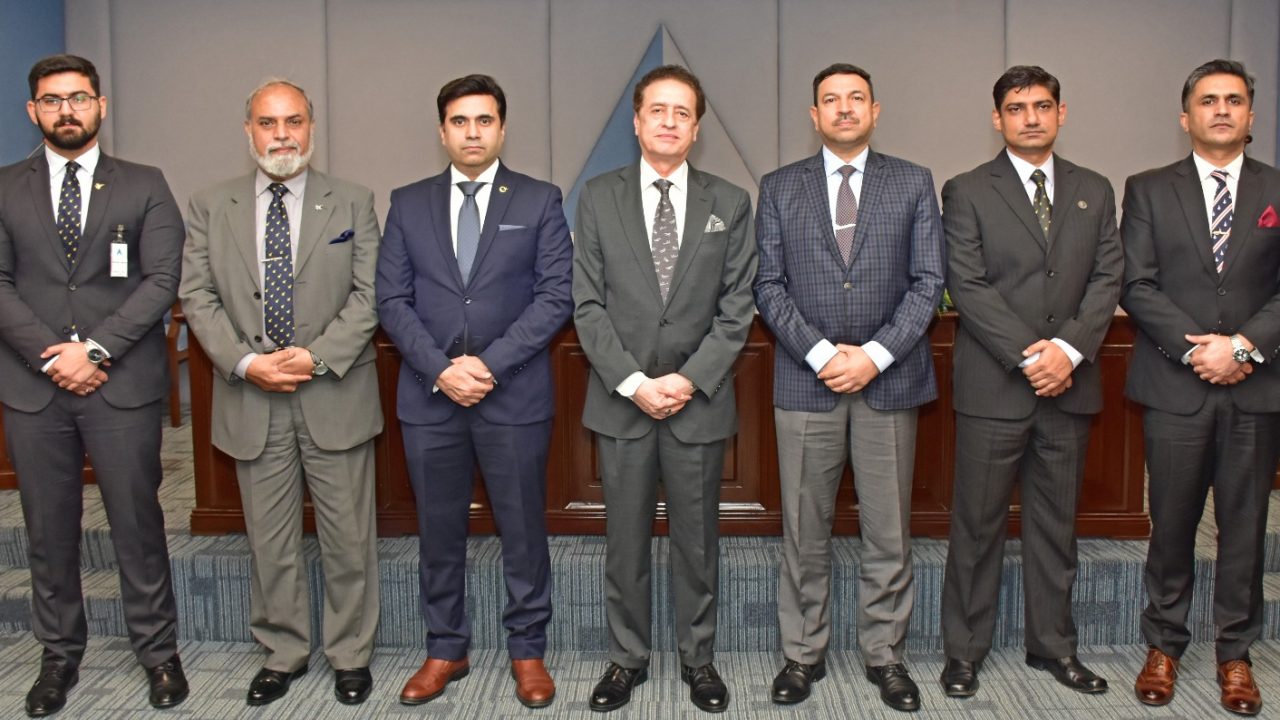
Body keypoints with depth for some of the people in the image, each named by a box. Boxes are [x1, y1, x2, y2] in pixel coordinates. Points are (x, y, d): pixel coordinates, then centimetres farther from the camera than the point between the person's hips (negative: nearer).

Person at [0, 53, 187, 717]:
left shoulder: (144, 187, 5)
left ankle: (158, 652, 18)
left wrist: (95, 348, -12)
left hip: (122, 386, -2)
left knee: (138, 524, 4)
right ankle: (59, 656, 25)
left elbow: (161, 280, -3)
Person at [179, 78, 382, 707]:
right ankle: (282, 653, 28)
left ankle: (351, 654, 23)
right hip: (251, 399, 2)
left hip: (334, 396, -1)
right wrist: (245, 362, -11)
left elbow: (368, 296, -3)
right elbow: (197, 297, 2)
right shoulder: (210, 207, 7)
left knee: (348, 537, 6)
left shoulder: (353, 204, 3)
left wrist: (316, 356, -15)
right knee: (269, 542, 12)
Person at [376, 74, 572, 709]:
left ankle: (527, 651, 22)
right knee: (438, 531, 11)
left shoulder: (539, 201, 3)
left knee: (523, 529, 6)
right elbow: (392, 299, 3)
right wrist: (440, 369, -10)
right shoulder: (407, 204, 9)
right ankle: (445, 651, 26)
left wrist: (489, 364, -14)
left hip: (515, 395, -2)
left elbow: (555, 295, -5)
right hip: (429, 396, 2)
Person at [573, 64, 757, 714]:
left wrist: (690, 379, -12)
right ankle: (627, 657, 26)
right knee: (625, 541, 10)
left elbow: (736, 309, 0)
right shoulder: (598, 197, 2)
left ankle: (697, 657, 27)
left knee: (698, 541, 11)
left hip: (700, 400, 0)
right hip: (621, 400, 0)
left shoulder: (730, 204, 4)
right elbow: (588, 304, -3)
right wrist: (634, 383, -12)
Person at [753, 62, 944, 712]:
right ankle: (803, 653, 20)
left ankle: (884, 654, 21)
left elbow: (928, 282, 1)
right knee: (805, 530, 7)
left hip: (889, 377, 0)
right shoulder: (779, 188, 8)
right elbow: (769, 285, 2)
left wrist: (874, 355, -11)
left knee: (888, 531, 7)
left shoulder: (913, 184, 7)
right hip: (806, 379, 0)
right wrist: (821, 354, -10)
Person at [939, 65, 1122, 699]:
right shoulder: (967, 192, 1)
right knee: (977, 526, 3)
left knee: (1056, 524, 13)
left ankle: (1053, 645, 26)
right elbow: (968, 285, -8)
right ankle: (964, 651, 15)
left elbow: (1107, 278, 5)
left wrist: (1069, 348, -11)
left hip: (1068, 385, 4)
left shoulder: (1094, 191, 13)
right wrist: (1026, 356, -15)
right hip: (992, 386, -3)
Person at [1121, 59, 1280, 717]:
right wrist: (1196, 347, -12)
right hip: (1175, 386, -1)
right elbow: (1137, 286, -2)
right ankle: (1163, 646, 20)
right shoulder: (1148, 190, 6)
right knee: (1172, 523, 6)